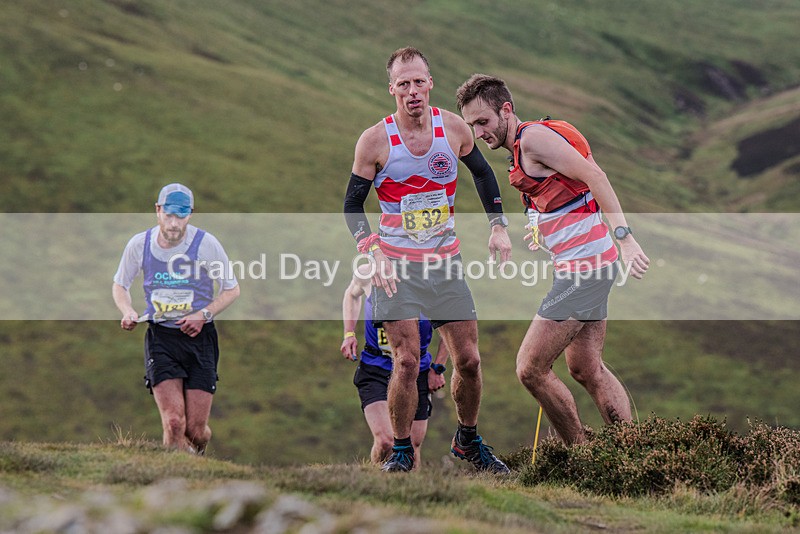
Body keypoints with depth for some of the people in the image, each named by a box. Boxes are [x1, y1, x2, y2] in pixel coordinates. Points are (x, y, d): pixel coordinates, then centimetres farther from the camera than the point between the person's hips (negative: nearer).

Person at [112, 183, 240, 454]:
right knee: (174, 423, -18)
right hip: (160, 337, 1)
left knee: (195, 431, -2)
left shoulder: (206, 243, -9)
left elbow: (231, 289, 4)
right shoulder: (139, 244, -3)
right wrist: (128, 312, -6)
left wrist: (203, 315, -12)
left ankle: (197, 458, 33)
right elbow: (120, 285, 15)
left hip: (199, 338, -1)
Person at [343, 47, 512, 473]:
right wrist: (373, 254, -13)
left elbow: (482, 173, 16)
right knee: (407, 361, -12)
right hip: (397, 266, -3)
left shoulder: (453, 128, -2)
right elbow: (352, 203, -1)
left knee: (468, 360, 4)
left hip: (446, 262, 3)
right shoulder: (375, 140, -10)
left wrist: (498, 226, 8)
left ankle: (468, 441, 26)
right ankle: (401, 450, 5)